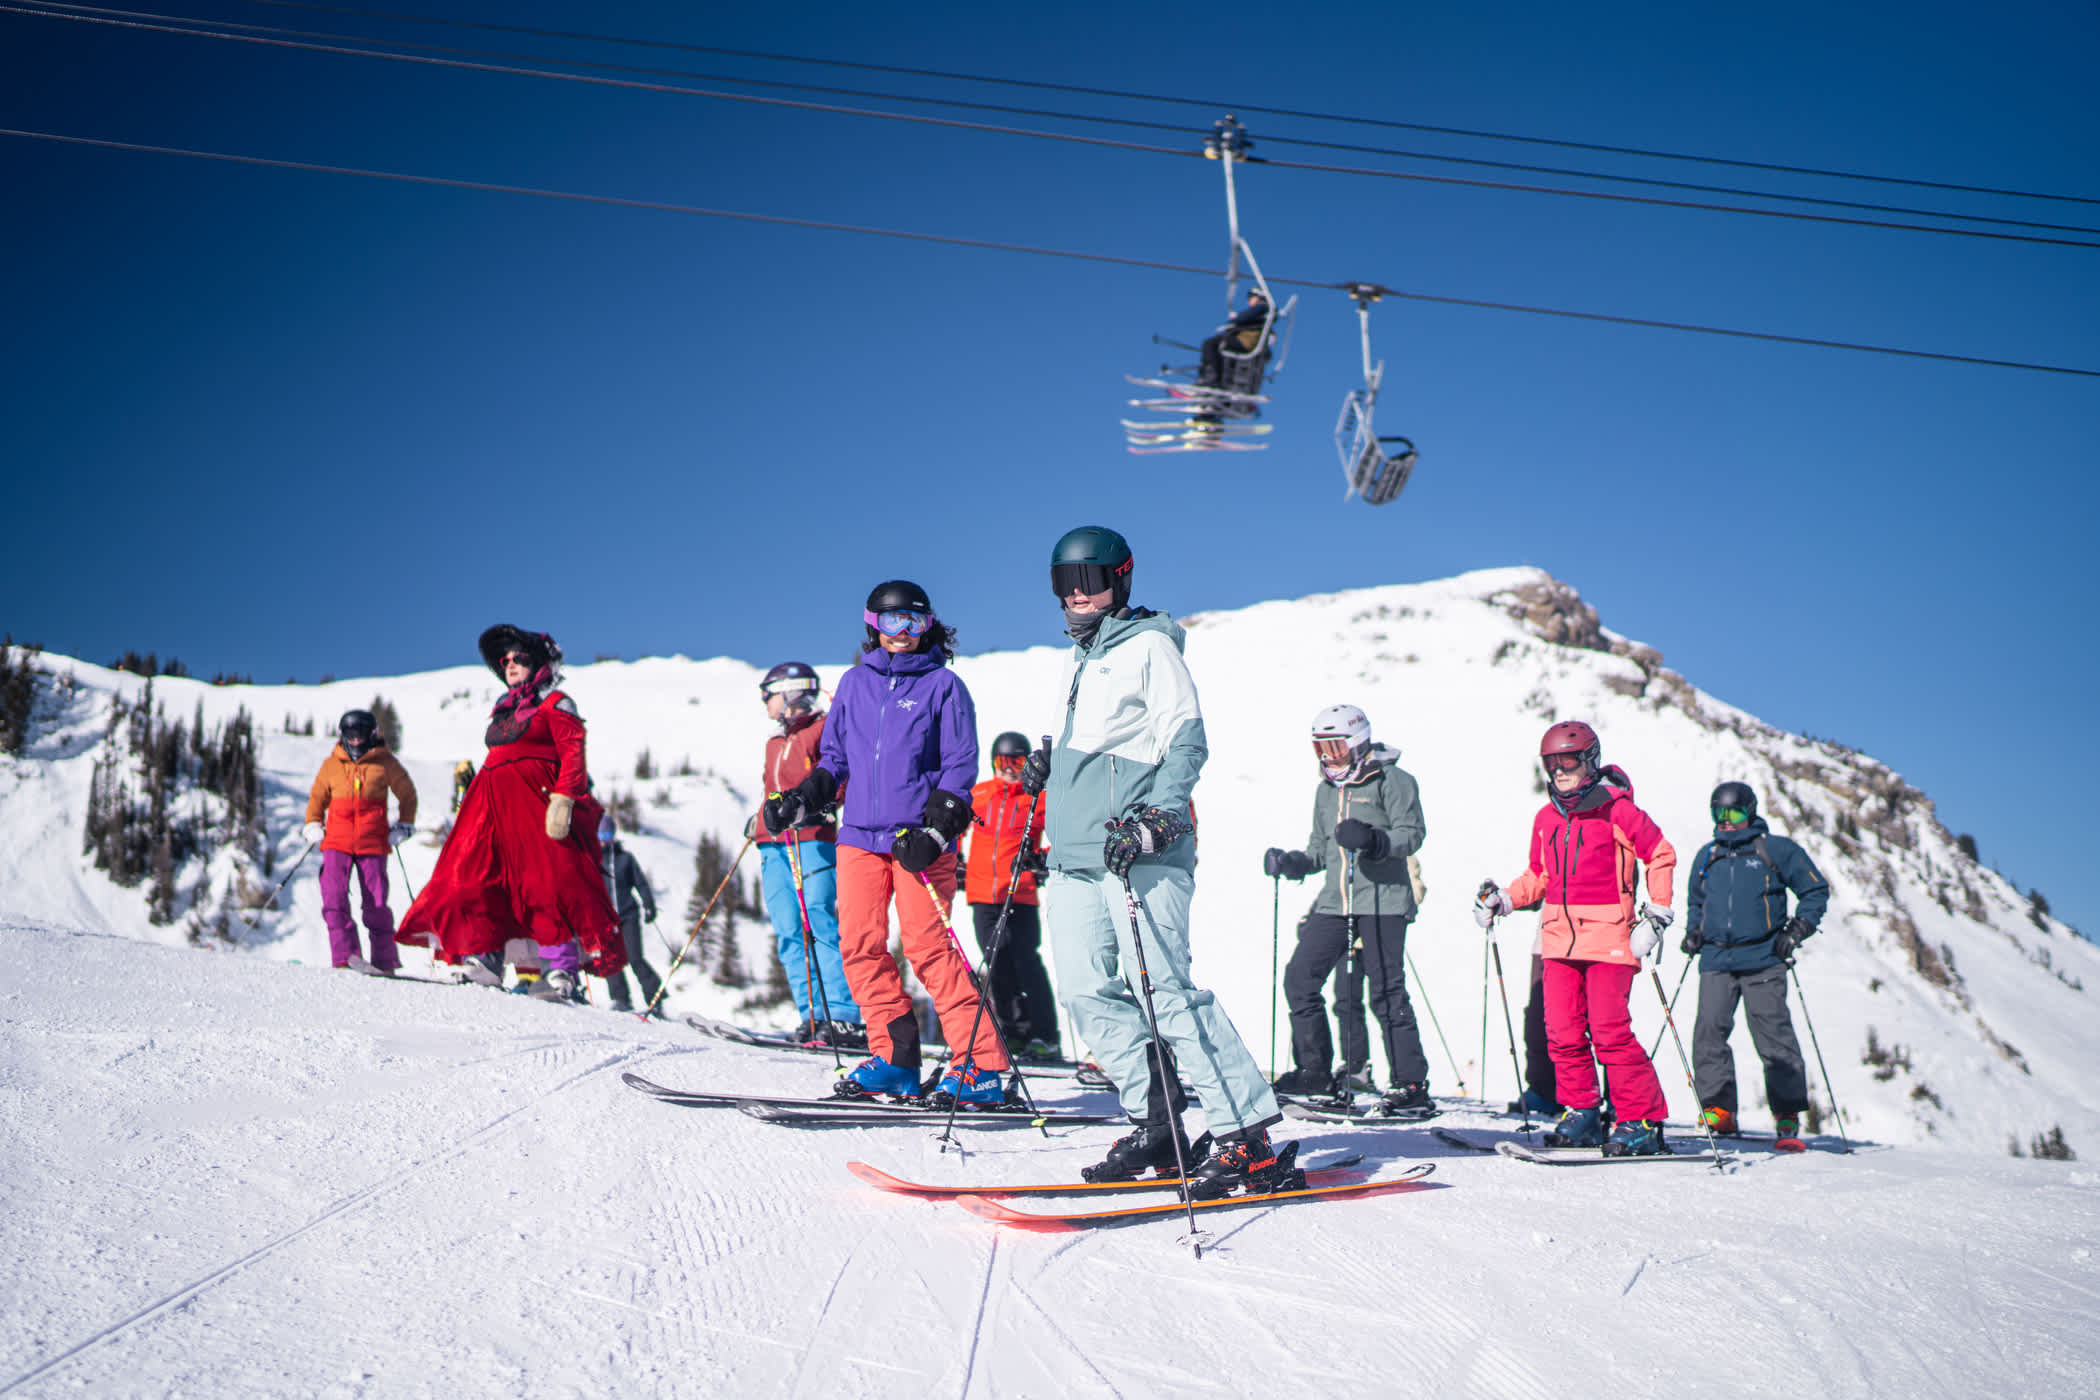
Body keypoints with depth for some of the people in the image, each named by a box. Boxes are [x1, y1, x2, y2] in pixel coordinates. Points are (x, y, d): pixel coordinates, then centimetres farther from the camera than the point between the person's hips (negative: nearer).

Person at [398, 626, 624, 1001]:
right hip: (492, 801, 8)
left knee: (548, 884, -16)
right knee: (472, 873, -7)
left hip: (534, 799, -8)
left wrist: (562, 801, -18)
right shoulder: (504, 709, 26)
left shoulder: (555, 703, 4)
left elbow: (573, 755, -6)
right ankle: (484, 956, -9)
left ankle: (564, 972, -17)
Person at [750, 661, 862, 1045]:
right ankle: (814, 1017, -1)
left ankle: (844, 1018, -17)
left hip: (812, 841, -7)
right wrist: (759, 820, 20)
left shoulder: (822, 730, 0)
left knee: (821, 926, -15)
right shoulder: (774, 744, 24)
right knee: (789, 934, -1)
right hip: (774, 847, 7)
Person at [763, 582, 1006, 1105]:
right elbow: (835, 756, 22)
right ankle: (893, 1058, 5)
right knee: (860, 945, -3)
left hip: (918, 839, -5)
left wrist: (935, 829, -12)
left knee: (927, 946, -10)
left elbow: (960, 766, -1)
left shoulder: (943, 684, 4)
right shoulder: (855, 683, 15)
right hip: (859, 832, 5)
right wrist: (802, 799, 6)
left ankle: (981, 1066, -5)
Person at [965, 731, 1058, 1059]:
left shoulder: (1039, 798, 3)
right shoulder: (976, 795, 12)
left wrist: (1044, 858, -10)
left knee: (1026, 960, -9)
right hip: (982, 893, 4)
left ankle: (1044, 1036, -6)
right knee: (997, 964, 5)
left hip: (1021, 894, -4)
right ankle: (1014, 1031, 14)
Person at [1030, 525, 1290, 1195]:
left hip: (1137, 853, -8)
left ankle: (1251, 1142, -11)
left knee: (1164, 991, -14)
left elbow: (1187, 742, -8)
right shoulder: (1078, 660, 24)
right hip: (1074, 852, 8)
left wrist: (1157, 819, -20)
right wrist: (1050, 767, 15)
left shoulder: (1149, 643, 0)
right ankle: (1157, 1128, 8)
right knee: (1089, 992, 1)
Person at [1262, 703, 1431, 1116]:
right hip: (1335, 903, 7)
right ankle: (1315, 1071, 14)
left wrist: (1372, 840, -27)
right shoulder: (1326, 790, 21)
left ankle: (1413, 1086, -1)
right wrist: (1290, 863, 8)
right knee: (1299, 978, 1)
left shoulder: (1393, 781, -2)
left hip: (1382, 901, -7)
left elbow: (1411, 835, -10)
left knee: (1386, 993, -9)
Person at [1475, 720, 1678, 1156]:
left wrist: (1656, 915, -3)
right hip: (1559, 936, 6)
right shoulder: (1546, 818, 13)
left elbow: (1661, 856, 1)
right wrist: (1503, 899, 11)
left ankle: (1643, 1122, -1)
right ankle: (1582, 1114, 18)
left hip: (1609, 936, -6)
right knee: (1563, 1033, 4)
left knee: (1610, 1032, -11)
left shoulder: (1616, 810, -5)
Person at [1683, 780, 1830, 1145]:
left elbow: (1816, 890, 10)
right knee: (1710, 1028, -9)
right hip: (1716, 961, 4)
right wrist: (1693, 931, 16)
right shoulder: (1707, 856, 19)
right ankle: (1718, 1109, -1)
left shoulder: (1776, 850, 6)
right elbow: (1695, 900, 33)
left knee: (1773, 1036, -5)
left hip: (1762, 961, -4)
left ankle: (1787, 1116, 3)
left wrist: (1798, 928, -2)